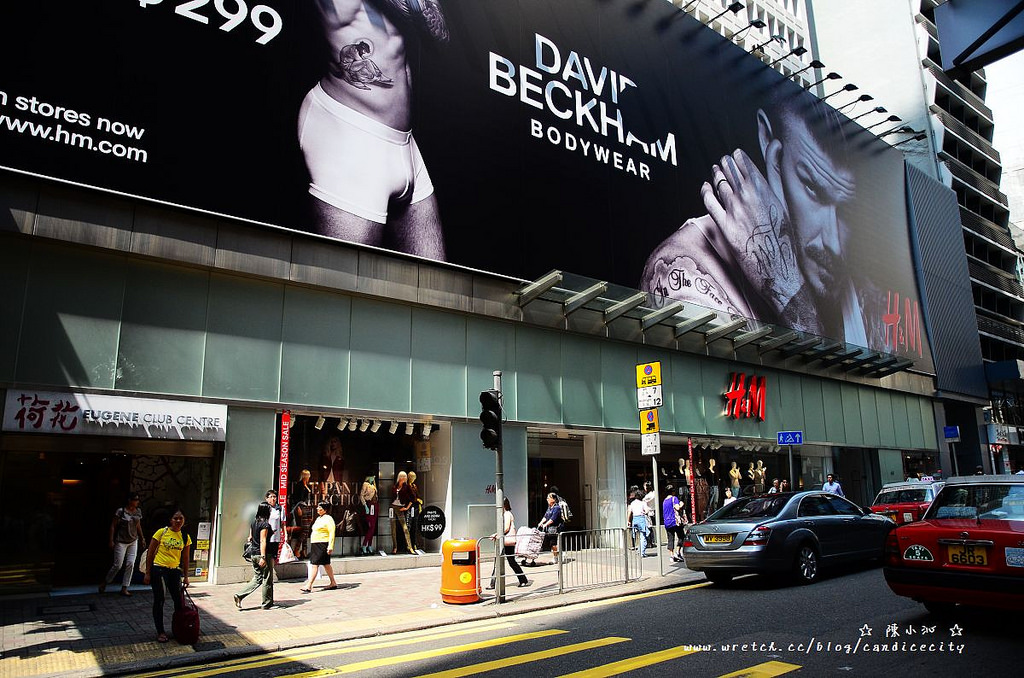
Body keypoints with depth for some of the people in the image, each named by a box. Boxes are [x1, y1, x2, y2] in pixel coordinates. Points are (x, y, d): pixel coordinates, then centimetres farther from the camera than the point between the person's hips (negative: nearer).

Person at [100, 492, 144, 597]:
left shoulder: (138, 511, 4)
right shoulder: (120, 511, -12)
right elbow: (113, 526, -8)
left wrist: (142, 539, 15)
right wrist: (111, 540, -12)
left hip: (133, 542, 5)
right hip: (121, 542, -5)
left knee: (130, 565, -1)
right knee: (118, 565, -1)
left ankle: (124, 588, 7)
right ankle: (105, 583, 25)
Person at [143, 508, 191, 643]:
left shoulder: (186, 537, 4)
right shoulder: (161, 532, -6)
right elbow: (150, 554, -2)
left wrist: (186, 576, 10)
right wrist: (148, 573, -4)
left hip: (175, 571, 3)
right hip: (159, 569, -3)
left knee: (179, 601, 3)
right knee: (159, 601, 3)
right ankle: (160, 632, 16)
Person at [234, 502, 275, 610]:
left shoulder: (254, 522, 9)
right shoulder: (265, 524, -15)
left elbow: (251, 537, 16)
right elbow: (262, 541, -20)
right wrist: (263, 557, -21)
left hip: (254, 554, 8)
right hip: (265, 554, -8)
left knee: (257, 578, 16)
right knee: (267, 579, 5)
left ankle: (239, 595, 3)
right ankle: (266, 603, 13)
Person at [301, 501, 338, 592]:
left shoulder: (328, 519, -10)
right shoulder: (318, 518, 18)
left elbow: (332, 533, -17)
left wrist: (330, 546, -23)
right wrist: (312, 545, 23)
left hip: (323, 544, -9)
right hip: (315, 544, 9)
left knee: (314, 564, -12)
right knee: (326, 564, 13)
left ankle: (309, 586, -12)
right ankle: (333, 583, 19)